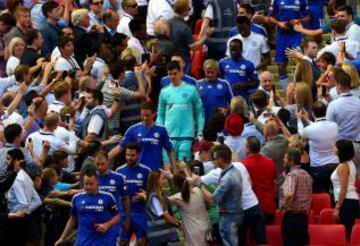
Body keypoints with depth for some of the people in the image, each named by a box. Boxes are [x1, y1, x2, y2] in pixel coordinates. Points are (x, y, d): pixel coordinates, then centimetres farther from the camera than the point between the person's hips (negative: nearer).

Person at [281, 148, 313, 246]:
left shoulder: (291, 175, -15)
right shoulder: (307, 175, 12)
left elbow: (289, 195, -29)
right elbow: (309, 195, 21)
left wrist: (284, 207, -15)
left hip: (291, 215, -8)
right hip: (303, 215, 8)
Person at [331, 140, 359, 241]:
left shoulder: (342, 167, -13)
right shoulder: (351, 164, 15)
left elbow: (343, 189, -18)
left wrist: (337, 207, -18)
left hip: (346, 201, -10)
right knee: (349, 232, 11)